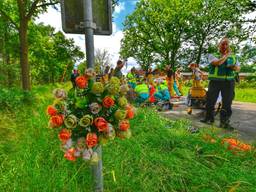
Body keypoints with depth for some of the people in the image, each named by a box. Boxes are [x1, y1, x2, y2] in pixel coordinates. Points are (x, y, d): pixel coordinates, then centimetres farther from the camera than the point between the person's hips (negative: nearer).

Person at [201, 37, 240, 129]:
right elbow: (218, 63, -17)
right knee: (210, 101, 4)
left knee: (227, 103, 2)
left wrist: (235, 67, -3)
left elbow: (238, 68, 19)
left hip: (228, 82, 3)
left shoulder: (233, 56, 15)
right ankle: (209, 118, 20)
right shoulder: (212, 55, 3)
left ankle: (224, 122, 11)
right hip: (215, 81, -2)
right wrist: (226, 55, -5)